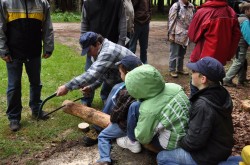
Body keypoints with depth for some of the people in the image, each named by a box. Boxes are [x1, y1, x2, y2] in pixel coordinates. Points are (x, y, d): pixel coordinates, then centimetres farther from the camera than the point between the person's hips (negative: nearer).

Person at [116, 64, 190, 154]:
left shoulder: (149, 109, -31)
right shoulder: (174, 87, -13)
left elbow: (143, 138, -17)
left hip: (171, 145, -7)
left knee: (135, 107, -10)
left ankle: (132, 142, 11)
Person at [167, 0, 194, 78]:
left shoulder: (191, 6, 7)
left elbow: (192, 20, 14)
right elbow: (171, 21, -12)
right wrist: (171, 34, -14)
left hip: (185, 35, 6)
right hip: (177, 35, -6)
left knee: (182, 53, 18)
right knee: (174, 54, 3)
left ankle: (180, 69, 32)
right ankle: (172, 70, 16)